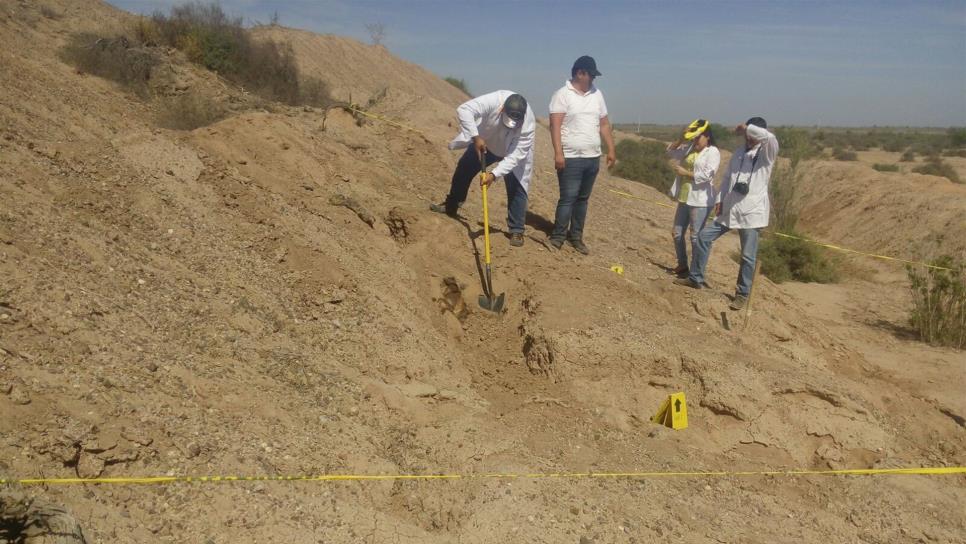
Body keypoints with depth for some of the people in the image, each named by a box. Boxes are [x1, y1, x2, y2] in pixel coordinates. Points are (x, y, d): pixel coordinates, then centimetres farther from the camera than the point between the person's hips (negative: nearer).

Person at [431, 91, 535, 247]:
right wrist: (476, 137, -48)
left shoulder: (528, 124, -40)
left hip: (512, 153, -2)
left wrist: (494, 174, -47)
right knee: (463, 169, 10)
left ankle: (517, 231, 1)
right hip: (484, 142, 2)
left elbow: (515, 156, -38)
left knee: (516, 189, -10)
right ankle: (451, 206, 32)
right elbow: (464, 109, -43)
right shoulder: (494, 100, -41)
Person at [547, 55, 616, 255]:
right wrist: (558, 153, -22)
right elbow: (555, 125, -14)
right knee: (568, 198, -8)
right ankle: (557, 237, 1)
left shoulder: (596, 94, 11)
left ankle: (576, 237, 21)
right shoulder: (563, 94, -7)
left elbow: (604, 124, 15)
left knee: (583, 199, 12)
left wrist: (611, 150, 10)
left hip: (593, 158, 6)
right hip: (571, 158, -6)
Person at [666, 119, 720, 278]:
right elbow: (670, 152, 14)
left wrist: (684, 172, -17)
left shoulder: (712, 152, -11)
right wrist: (681, 138, 0)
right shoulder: (689, 148, 9)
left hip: (700, 201, -8)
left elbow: (706, 175, -20)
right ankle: (682, 265, 28)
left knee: (696, 237, -2)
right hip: (684, 199, 8)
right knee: (677, 233, 13)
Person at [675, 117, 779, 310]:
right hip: (730, 209, 6)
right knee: (704, 236, 7)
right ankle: (695, 278, 19)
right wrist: (720, 199, 8)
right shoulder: (739, 152, 12)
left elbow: (770, 138, -32)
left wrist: (746, 127, -22)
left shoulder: (767, 154, -8)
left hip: (752, 212, -6)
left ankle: (742, 294, 13)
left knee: (748, 256, -2)